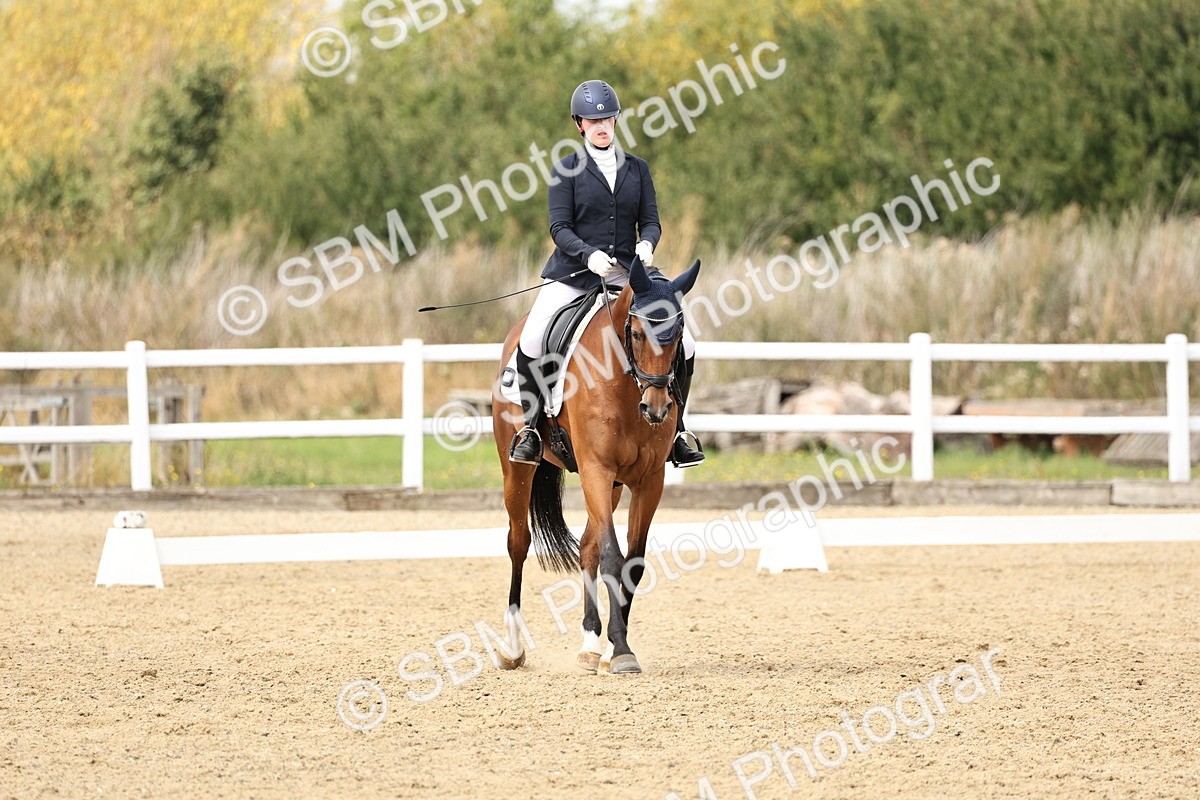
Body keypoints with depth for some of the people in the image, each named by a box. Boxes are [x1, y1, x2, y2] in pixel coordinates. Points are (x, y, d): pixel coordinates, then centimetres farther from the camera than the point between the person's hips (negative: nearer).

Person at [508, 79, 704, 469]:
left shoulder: (637, 169, 11)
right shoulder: (568, 170, 1)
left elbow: (650, 220, 7)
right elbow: (560, 227, -6)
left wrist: (646, 244, -17)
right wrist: (589, 254, -24)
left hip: (624, 276, 3)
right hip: (573, 275, -3)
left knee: (682, 345, -7)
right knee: (530, 344, -24)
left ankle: (675, 431, 10)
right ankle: (531, 426, -5)